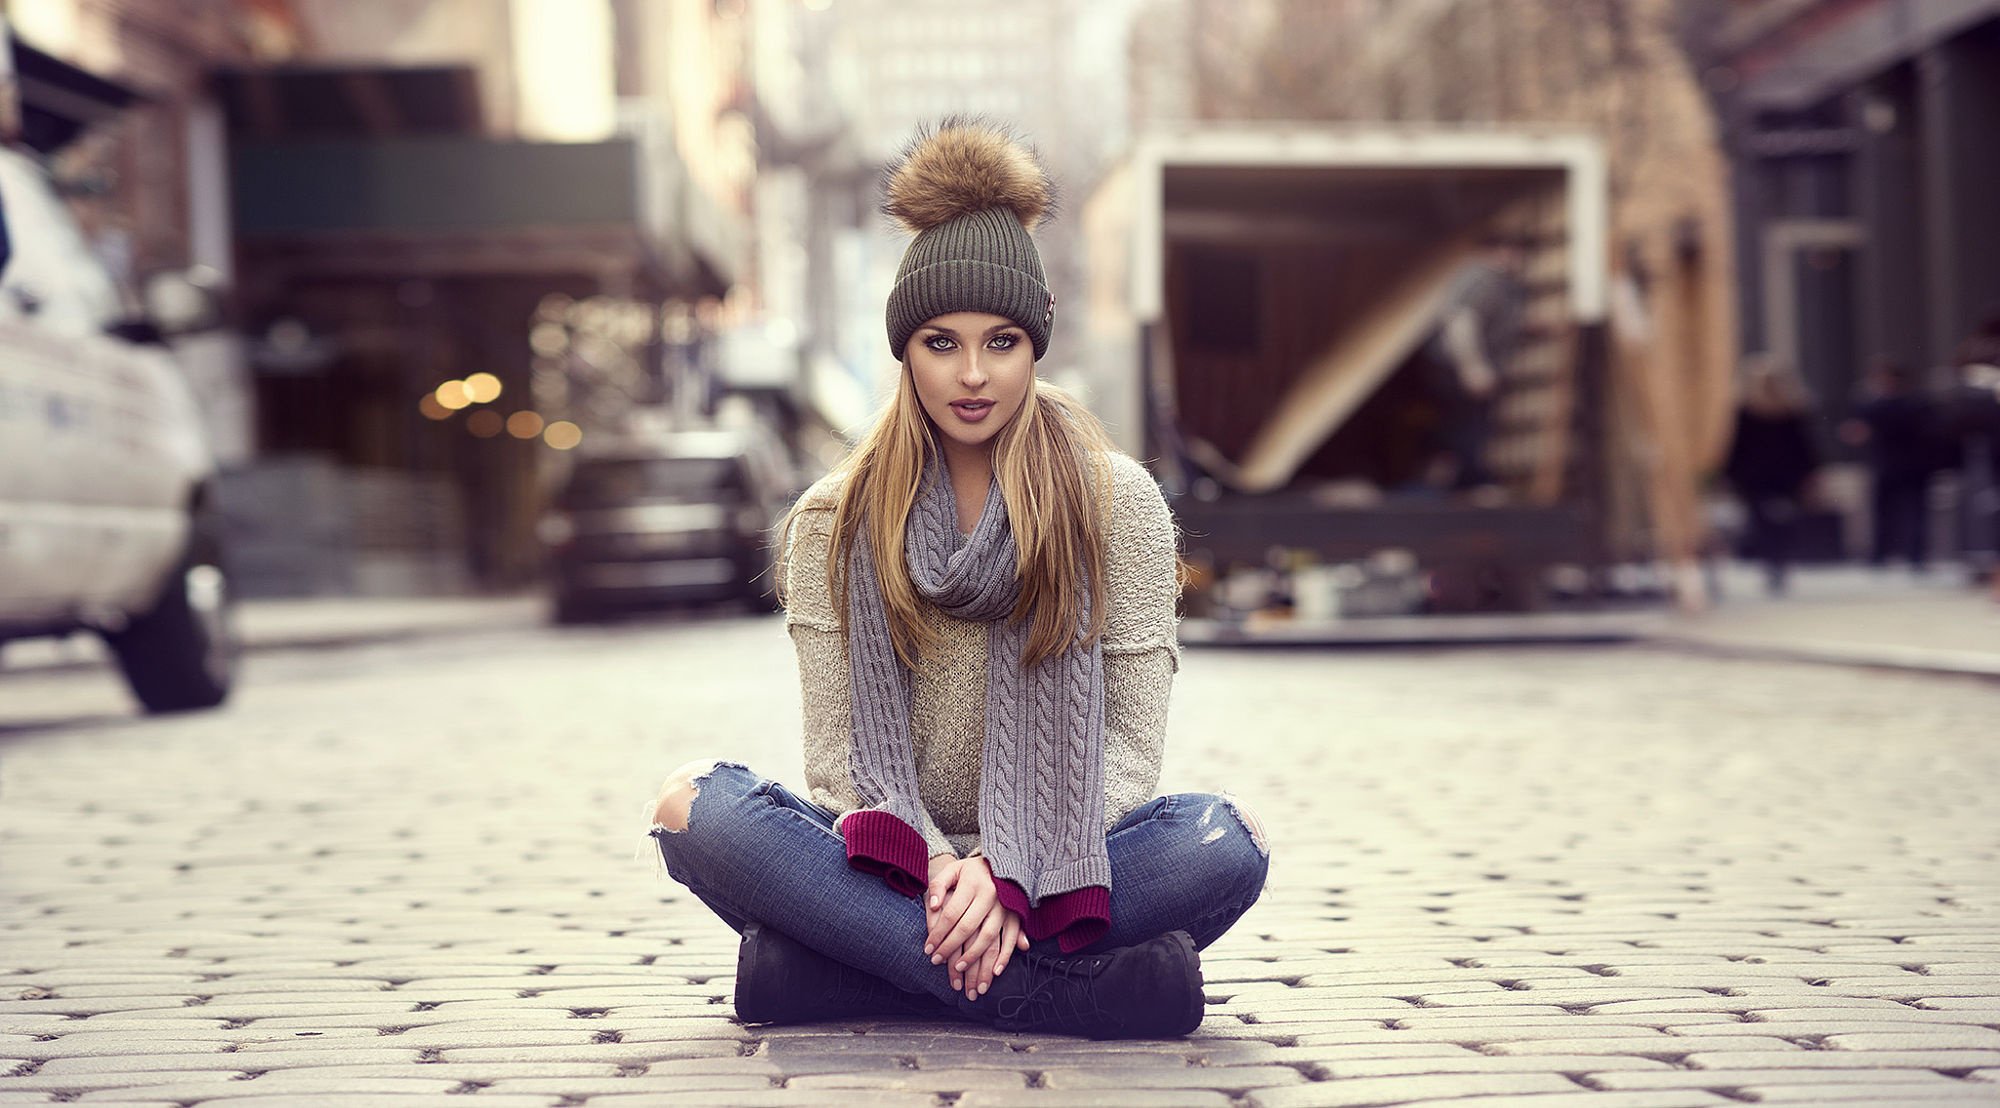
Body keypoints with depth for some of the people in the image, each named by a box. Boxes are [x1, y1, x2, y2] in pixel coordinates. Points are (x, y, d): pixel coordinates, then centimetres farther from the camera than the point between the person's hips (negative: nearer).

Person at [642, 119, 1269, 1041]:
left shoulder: (1119, 502, 2)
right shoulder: (834, 521, 5)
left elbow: (1129, 745, -3)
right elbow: (837, 752, 0)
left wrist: (1008, 872, -19)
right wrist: (935, 865, -19)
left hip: (1056, 871, -1)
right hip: (889, 861, 1)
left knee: (1228, 844, -30)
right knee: (694, 807, -27)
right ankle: (1088, 988, -32)